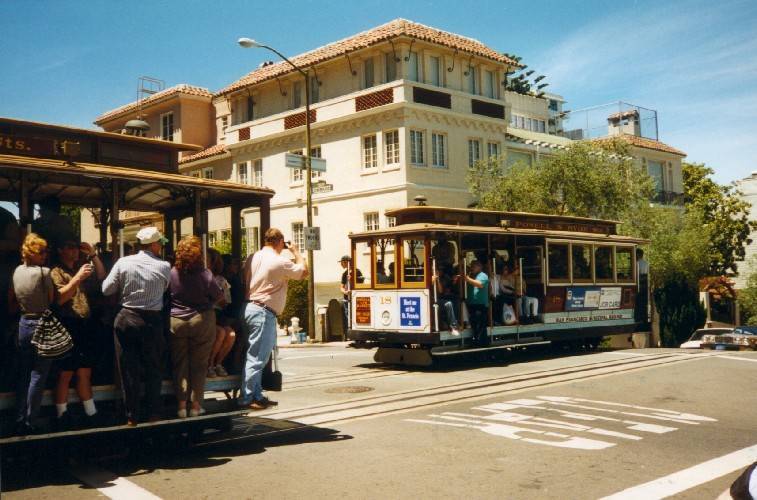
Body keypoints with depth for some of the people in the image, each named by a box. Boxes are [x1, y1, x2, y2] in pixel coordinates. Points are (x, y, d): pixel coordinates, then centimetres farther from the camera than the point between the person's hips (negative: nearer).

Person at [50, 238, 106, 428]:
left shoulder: (80, 269, 20)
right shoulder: (56, 272, -3)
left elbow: (102, 277, 19)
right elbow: (59, 298, -16)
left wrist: (93, 255, 11)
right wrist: (78, 277, -19)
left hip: (85, 326, 7)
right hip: (68, 327, -7)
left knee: (84, 374, 12)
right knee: (66, 374, -3)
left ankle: (92, 413, 16)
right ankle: (62, 416, 3)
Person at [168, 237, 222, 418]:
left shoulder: (172, 273, -7)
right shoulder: (204, 273, -11)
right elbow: (218, 295, -1)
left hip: (176, 322, 2)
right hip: (202, 320, -1)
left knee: (179, 364, 10)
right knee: (199, 365, 7)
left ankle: (181, 405, 10)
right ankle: (196, 405, 10)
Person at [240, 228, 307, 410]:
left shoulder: (254, 257, 9)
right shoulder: (280, 262, -13)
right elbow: (303, 271, -2)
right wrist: (295, 251, 10)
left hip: (251, 308, 9)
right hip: (264, 312, -9)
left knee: (257, 356, 13)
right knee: (256, 357, -5)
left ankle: (257, 396, 18)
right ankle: (246, 398, -3)